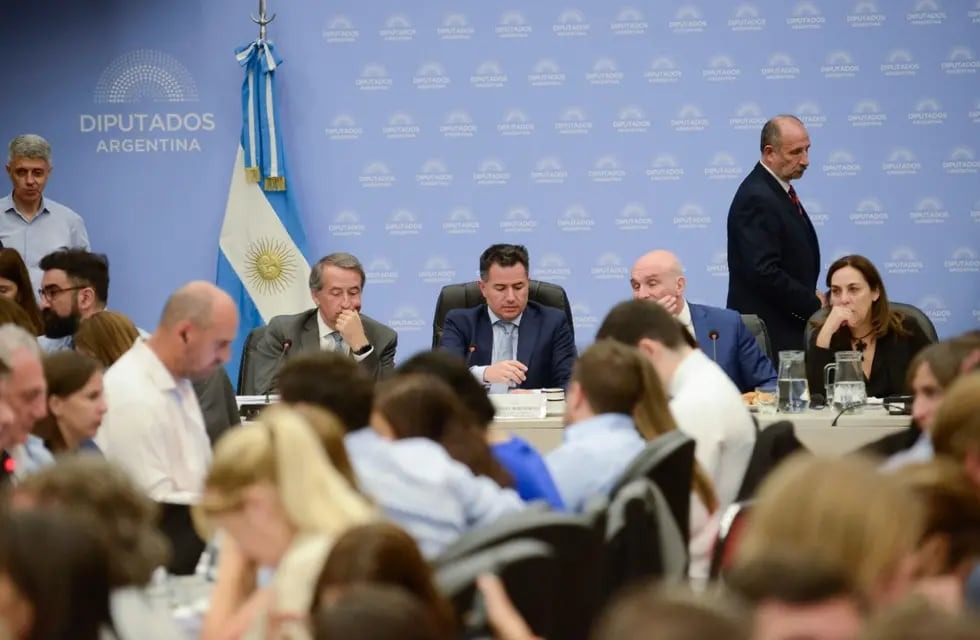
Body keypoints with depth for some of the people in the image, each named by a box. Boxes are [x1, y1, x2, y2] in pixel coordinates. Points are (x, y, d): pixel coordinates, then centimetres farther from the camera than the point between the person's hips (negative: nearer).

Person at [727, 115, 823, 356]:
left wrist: (813, 299, 4)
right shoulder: (757, 200, -17)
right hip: (770, 333, -10)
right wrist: (814, 304, -15)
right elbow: (764, 272, -24)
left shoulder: (778, 191, 15)